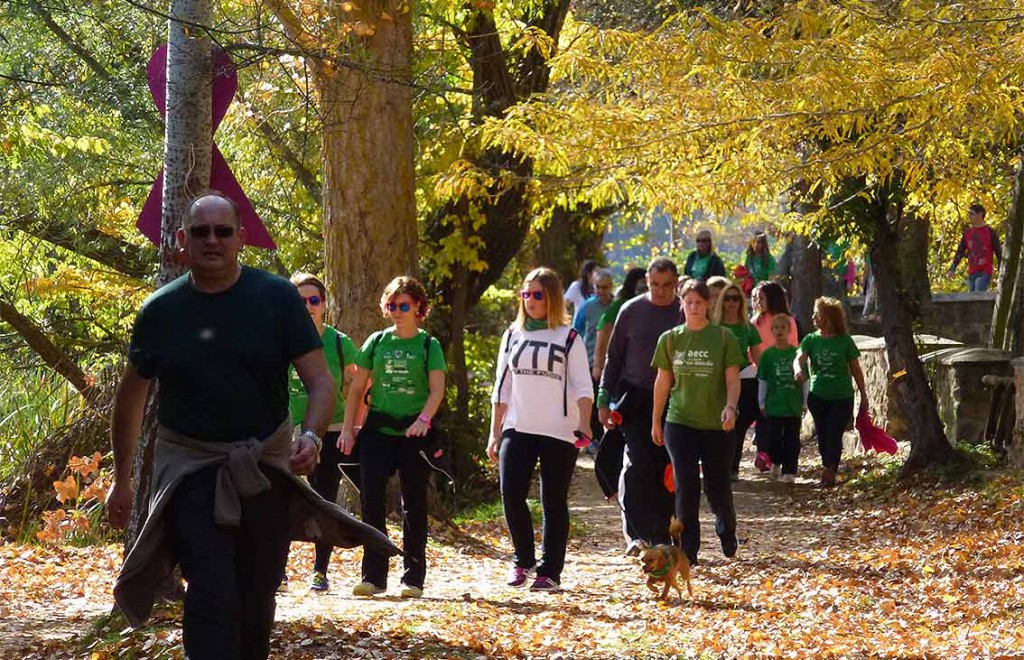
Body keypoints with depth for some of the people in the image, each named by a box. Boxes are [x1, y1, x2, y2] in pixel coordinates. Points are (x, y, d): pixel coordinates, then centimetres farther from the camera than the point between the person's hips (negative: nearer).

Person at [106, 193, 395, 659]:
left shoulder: (277, 297, -5)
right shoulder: (161, 310, -2)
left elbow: (320, 380, -7)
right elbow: (131, 396, 11)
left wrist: (312, 436, -27)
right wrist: (121, 479, 13)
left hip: (265, 461, 1)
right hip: (190, 464, -1)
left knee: (257, 596, 11)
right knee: (211, 590, -18)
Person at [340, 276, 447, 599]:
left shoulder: (428, 345, 2)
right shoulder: (376, 342, 9)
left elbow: (437, 390, -8)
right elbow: (357, 388, 11)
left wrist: (424, 418, -25)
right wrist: (347, 428, 3)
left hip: (414, 434, -2)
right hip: (377, 431, 2)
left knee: (414, 505, 4)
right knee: (371, 500, -6)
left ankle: (413, 578, 11)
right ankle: (373, 576, 0)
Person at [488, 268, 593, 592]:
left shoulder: (568, 338, 1)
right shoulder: (513, 335, 13)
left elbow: (583, 387, -4)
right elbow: (502, 387, 15)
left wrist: (584, 424, -18)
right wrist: (494, 433, 10)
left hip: (559, 432, -3)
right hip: (518, 430, 3)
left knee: (554, 502, 1)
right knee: (511, 493, -10)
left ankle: (550, 572, 8)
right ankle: (523, 559, 9)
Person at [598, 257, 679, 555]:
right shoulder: (631, 311, 2)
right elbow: (613, 358, 7)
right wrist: (604, 401, 3)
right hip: (635, 399, -1)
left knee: (667, 469, 3)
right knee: (638, 463, -13)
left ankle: (660, 537, 11)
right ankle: (637, 533, -11)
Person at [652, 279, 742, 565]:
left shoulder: (724, 337, -1)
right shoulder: (670, 339, 5)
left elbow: (733, 380, -3)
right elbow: (663, 381, 11)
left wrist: (730, 407, -21)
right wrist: (656, 421, 12)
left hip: (716, 424, -1)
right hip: (680, 423, 1)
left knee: (717, 487, 6)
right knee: (686, 487, -6)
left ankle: (726, 530, 37)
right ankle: (688, 550, -1)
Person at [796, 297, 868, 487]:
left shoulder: (844, 341, -5)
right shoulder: (811, 340, 2)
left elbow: (856, 370, 2)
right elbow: (800, 357, -13)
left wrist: (863, 395, 5)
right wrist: (799, 370, -37)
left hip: (842, 397, -3)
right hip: (817, 396, 3)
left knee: (834, 435, -10)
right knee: (822, 436, 8)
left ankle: (829, 471, -6)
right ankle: (829, 472, 21)